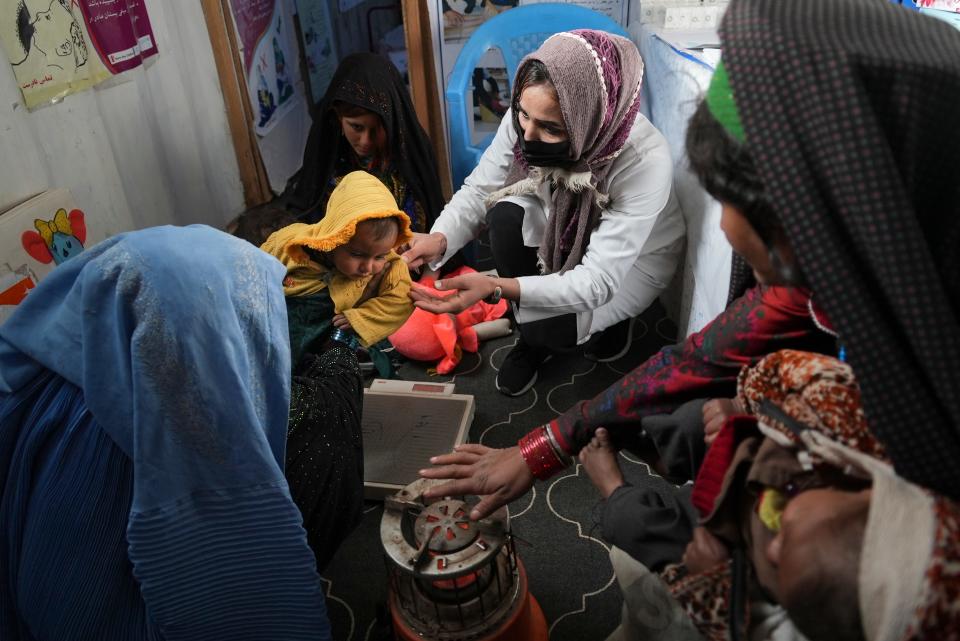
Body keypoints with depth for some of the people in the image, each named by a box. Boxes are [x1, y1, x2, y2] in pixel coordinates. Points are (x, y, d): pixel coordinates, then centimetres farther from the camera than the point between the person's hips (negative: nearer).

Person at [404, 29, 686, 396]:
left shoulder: (645, 162, -39)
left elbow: (598, 280, -40)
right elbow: (478, 191, -18)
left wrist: (496, 287, -52)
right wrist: (439, 239, -40)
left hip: (633, 257, -4)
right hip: (562, 232, 4)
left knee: (550, 325, -29)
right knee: (507, 214, -29)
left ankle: (613, 317, 9)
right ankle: (531, 338, -4)